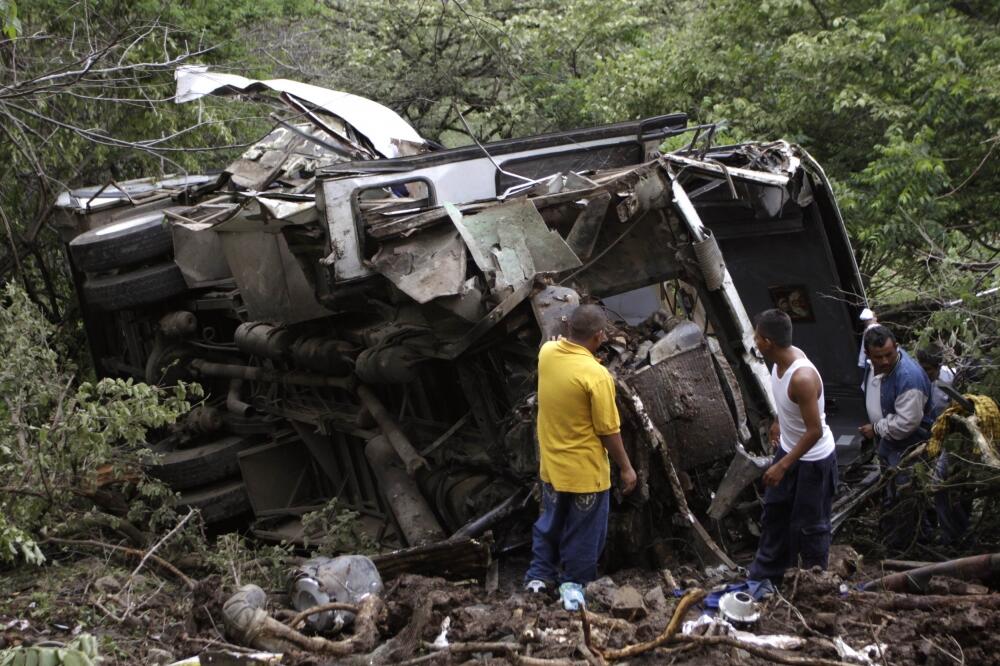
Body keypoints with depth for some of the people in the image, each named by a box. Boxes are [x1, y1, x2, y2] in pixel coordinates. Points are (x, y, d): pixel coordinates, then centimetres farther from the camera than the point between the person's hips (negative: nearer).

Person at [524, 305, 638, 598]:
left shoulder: (547, 352, -9)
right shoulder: (596, 375, -27)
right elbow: (608, 431, -18)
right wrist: (626, 468, -7)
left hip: (551, 464, 6)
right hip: (585, 471, -6)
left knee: (550, 521, 26)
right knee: (583, 532, 13)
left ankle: (539, 575, 33)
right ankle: (574, 586, 26)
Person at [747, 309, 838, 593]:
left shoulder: (802, 378, -36)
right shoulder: (784, 358, -10)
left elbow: (815, 431, -31)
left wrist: (783, 466, -26)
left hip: (813, 458, -9)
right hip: (788, 448, 9)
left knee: (809, 526, 9)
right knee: (774, 515, 18)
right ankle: (764, 577, 33)